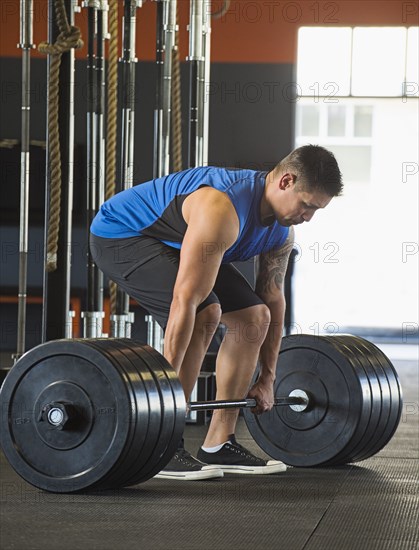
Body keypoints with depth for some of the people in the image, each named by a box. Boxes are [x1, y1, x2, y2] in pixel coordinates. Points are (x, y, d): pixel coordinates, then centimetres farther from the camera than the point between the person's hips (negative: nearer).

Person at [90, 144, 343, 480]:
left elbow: (273, 301, 4)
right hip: (120, 236, -9)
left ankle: (219, 446, 3)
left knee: (253, 317, 0)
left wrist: (267, 379, 6)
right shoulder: (223, 210, -37)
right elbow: (185, 301, -39)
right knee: (205, 314, -28)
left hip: (173, 241, 9)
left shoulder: (282, 232, -7)